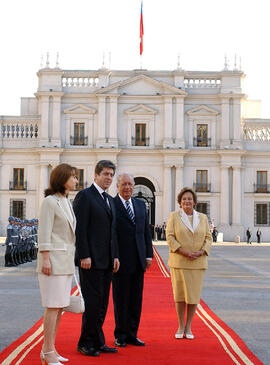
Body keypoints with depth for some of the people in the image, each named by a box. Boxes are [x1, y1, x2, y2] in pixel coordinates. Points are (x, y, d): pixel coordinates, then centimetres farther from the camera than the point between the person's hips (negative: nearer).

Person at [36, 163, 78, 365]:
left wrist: (72, 259, 17)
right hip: (53, 259, -8)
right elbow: (44, 233, -12)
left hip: (67, 260, 8)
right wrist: (45, 258, -17)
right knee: (53, 306, -8)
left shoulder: (67, 202, 17)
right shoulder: (49, 201, -8)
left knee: (60, 306, 8)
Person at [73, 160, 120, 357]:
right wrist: (84, 256, -18)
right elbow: (80, 229, -13)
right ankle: (86, 343, 5)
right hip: (91, 260, -8)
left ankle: (97, 342, 17)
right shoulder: (84, 196, -7)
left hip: (107, 261, 8)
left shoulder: (110, 200, 18)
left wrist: (115, 256, 13)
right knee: (92, 302, -6)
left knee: (102, 303, 10)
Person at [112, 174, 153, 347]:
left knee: (136, 300, 9)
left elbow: (147, 231, 15)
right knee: (121, 300, 4)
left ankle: (132, 334, 19)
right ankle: (120, 336, 16)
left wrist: (149, 255, 8)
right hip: (121, 261, -5)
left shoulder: (141, 205, 14)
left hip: (138, 261, 5)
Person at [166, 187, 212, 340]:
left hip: (198, 263, 2)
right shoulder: (174, 216, 3)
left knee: (194, 295, 1)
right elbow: (170, 237, -4)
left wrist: (201, 252, -11)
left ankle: (188, 327, 13)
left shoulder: (203, 218, 9)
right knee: (180, 294, 2)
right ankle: (180, 327, 14)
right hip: (179, 262, -2)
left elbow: (209, 238, 7)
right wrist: (184, 252, -14)